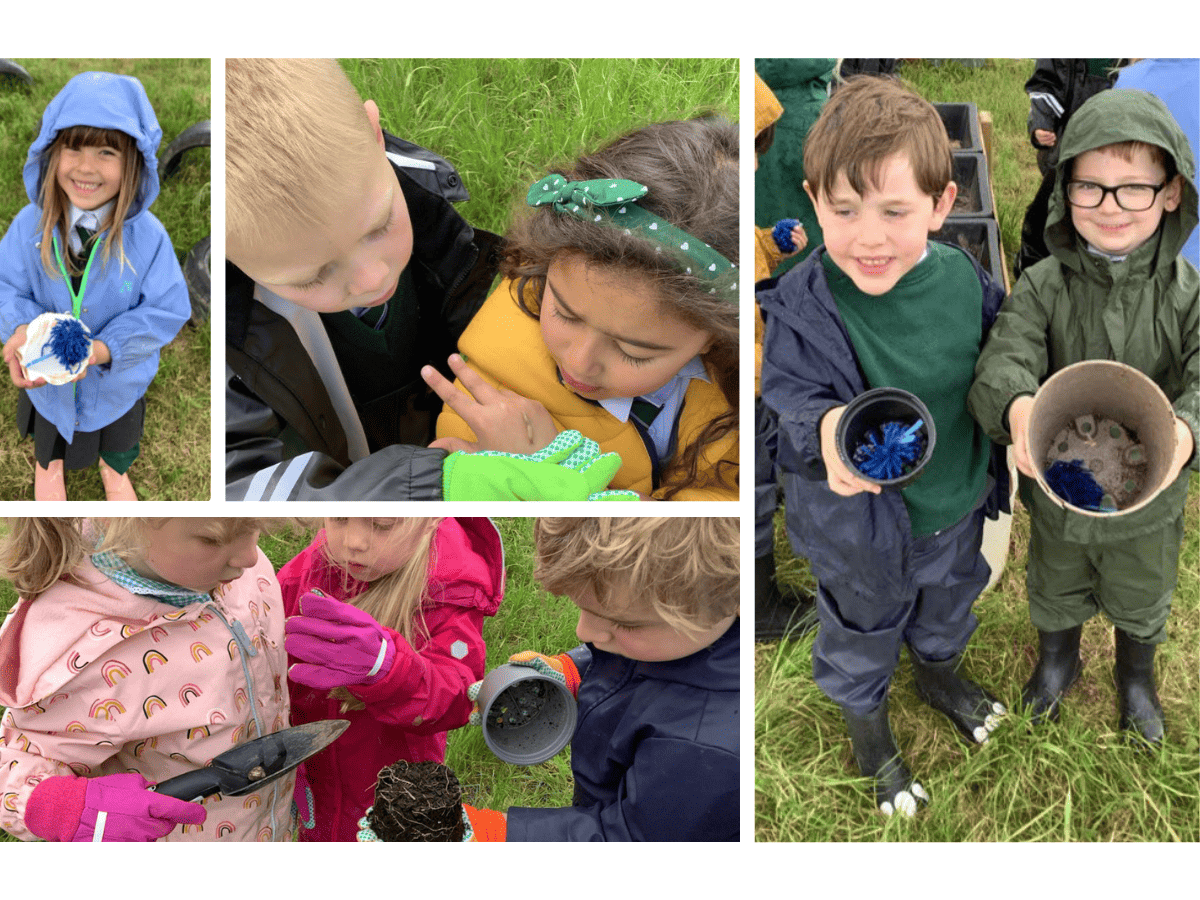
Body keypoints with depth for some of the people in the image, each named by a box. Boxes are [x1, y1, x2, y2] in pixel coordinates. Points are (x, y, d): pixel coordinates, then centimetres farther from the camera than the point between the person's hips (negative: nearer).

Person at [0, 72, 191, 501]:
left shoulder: (147, 235, -29)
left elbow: (167, 309, -23)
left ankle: (114, 470, 67)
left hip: (117, 380, -1)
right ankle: (49, 464, 68)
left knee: (117, 438, 32)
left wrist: (102, 349, -35)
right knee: (49, 433, 34)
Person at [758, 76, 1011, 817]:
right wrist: (828, 430, -55)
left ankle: (939, 672, 69)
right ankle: (867, 722, 57)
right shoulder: (803, 308, -30)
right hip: (862, 530, -4)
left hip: (957, 506, 4)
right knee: (863, 633, 25)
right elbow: (797, 396, -32)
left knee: (948, 607, 34)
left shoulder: (964, 279, -18)